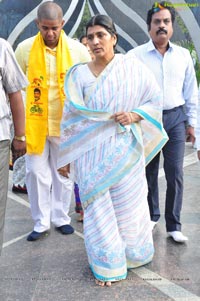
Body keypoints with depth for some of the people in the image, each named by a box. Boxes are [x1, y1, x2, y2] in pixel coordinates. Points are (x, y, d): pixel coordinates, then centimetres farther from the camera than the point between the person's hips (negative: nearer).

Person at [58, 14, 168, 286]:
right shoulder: (78, 74, 3)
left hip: (125, 151, 0)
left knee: (127, 204, 9)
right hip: (91, 153, 1)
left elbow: (155, 100, 5)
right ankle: (108, 265, 18)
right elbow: (71, 117, 4)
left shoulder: (132, 67, 0)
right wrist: (66, 157, 4)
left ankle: (132, 254, 34)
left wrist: (135, 115, -15)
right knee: (98, 207, 2)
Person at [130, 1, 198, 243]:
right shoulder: (136, 55, -3)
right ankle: (151, 215, 31)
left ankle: (174, 225, 11)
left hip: (175, 118, 2)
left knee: (175, 174, -1)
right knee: (149, 172, 11)